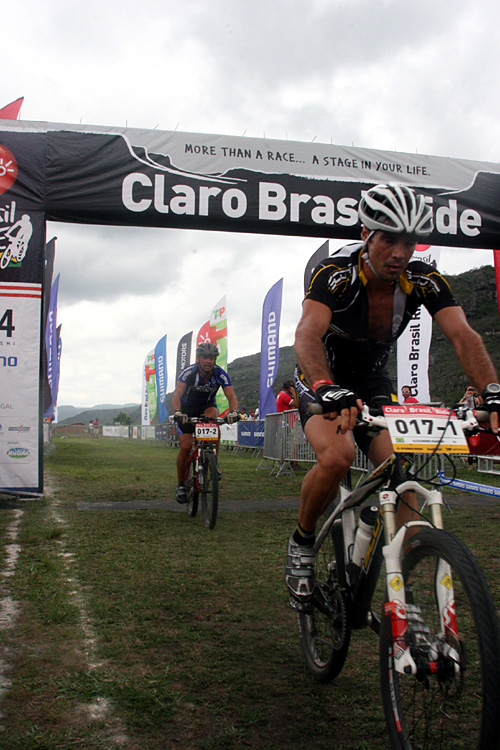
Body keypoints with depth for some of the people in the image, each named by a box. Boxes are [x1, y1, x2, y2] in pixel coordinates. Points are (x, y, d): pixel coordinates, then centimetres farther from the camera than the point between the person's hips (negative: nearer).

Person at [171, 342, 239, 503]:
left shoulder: (220, 374, -19)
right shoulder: (189, 372, -25)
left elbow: (231, 396, -27)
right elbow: (176, 395, -35)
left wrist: (233, 411, -48)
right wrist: (177, 412, -54)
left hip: (206, 407, 1)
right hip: (187, 409, -1)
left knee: (213, 414, -35)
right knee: (186, 446, -15)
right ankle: (181, 485, 6)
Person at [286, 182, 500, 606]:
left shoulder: (424, 280, -15)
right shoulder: (337, 273, -26)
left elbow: (463, 335, -27)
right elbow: (307, 335, -42)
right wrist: (329, 391, -61)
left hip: (374, 383, 4)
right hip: (322, 382, -3)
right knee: (337, 456, -31)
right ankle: (302, 543, -3)